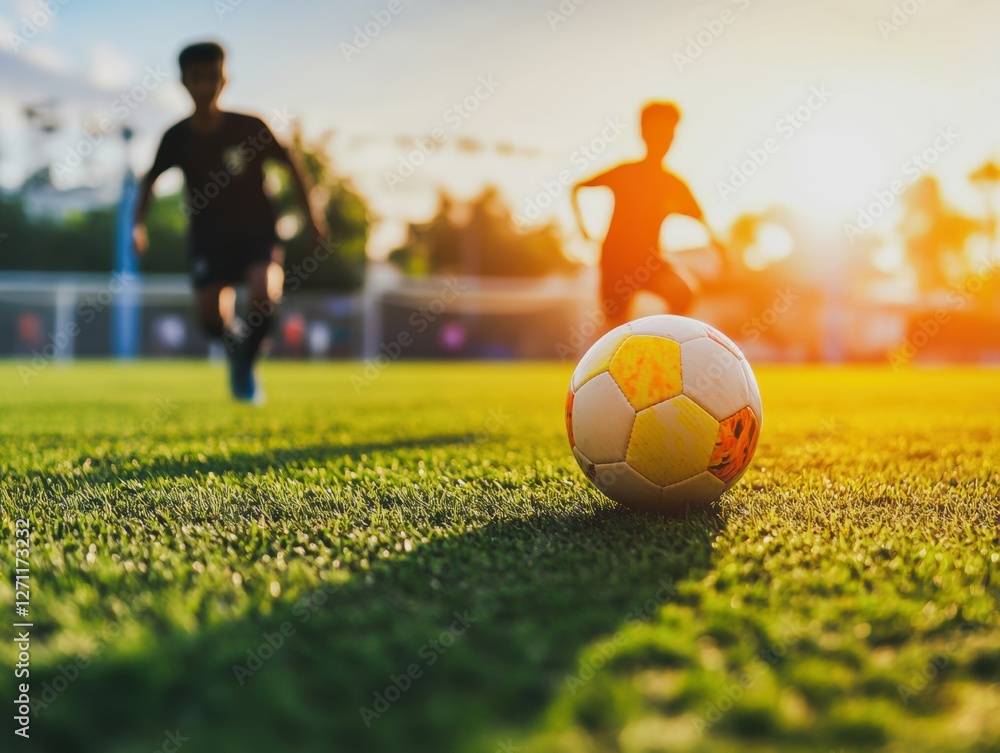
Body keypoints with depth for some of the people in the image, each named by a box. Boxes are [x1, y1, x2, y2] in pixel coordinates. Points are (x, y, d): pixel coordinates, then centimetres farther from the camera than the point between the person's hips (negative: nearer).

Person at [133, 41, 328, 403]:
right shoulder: (177, 138, -5)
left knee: (264, 294, -27)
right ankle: (234, 342, 25)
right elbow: (151, 178, 10)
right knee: (210, 316, -12)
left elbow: (289, 164, 4)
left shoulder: (249, 127, -9)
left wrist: (310, 211, 2)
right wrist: (138, 224, 1)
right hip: (208, 233, 1)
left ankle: (246, 360, 0)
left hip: (256, 228, -1)